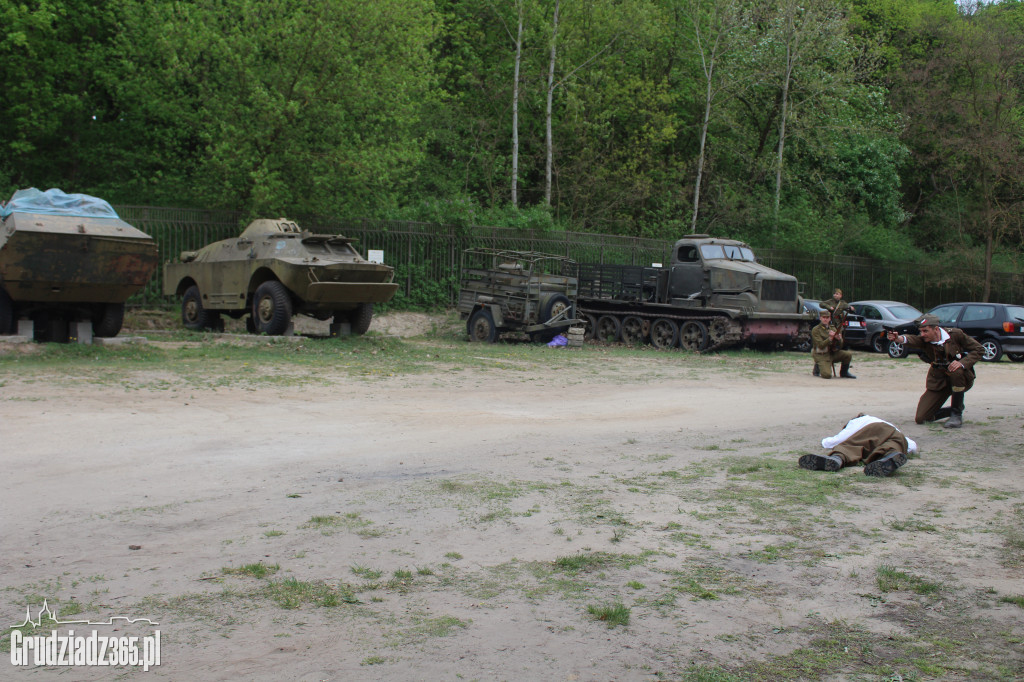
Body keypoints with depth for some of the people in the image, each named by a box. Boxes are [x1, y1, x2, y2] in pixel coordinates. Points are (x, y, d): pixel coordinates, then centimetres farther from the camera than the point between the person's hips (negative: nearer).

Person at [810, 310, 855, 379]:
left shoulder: (833, 328, 11)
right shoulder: (816, 330, -7)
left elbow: (840, 346, 6)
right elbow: (820, 345, -17)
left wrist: (839, 339, -16)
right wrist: (830, 338, -29)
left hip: (832, 353, 6)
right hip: (821, 356, -6)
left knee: (848, 355, -17)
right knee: (827, 375, -26)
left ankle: (844, 373, 7)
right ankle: (817, 367, 8)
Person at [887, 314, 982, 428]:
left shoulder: (955, 334, -15)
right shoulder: (924, 340, -11)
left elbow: (978, 349, -9)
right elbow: (912, 340, -35)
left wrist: (962, 363, -26)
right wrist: (898, 338, -59)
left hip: (962, 379, -2)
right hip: (939, 382, 2)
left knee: (956, 371, -39)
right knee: (921, 418, -7)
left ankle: (957, 413, -18)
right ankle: (953, 410, 21)